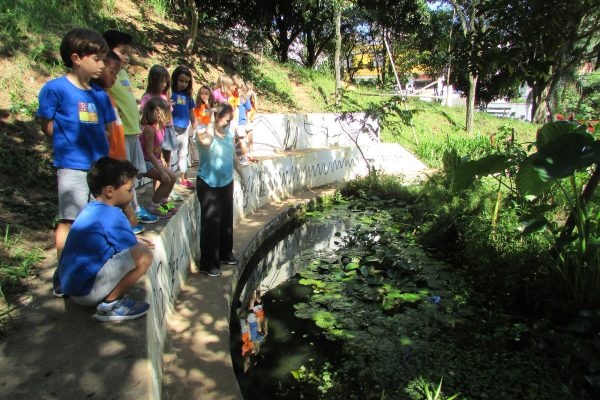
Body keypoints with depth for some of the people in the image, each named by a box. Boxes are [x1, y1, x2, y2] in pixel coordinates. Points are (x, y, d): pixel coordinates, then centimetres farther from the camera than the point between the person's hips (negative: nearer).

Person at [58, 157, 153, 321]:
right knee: (144, 254, -23)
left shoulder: (90, 209, 10)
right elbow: (135, 256, -13)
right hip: (86, 290, -10)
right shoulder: (112, 215, -18)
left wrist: (135, 243, 17)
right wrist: (141, 247, 7)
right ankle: (110, 305, -9)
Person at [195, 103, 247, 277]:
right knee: (211, 223, -4)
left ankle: (225, 253, 36)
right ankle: (208, 264, 7)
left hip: (226, 182, 7)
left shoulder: (228, 133, 3)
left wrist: (242, 175, 19)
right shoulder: (204, 133, -16)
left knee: (227, 220, 17)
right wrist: (212, 122, -27)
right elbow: (206, 140, -42)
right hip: (208, 185, -7)